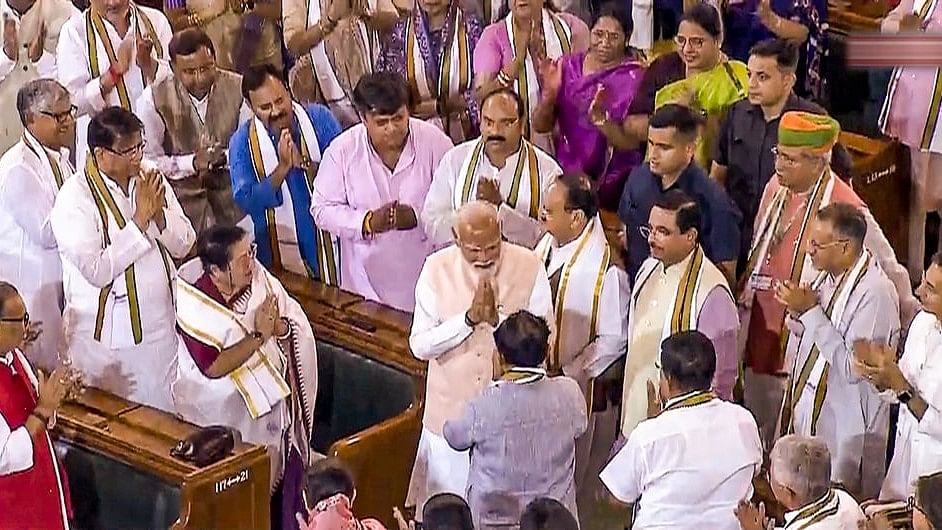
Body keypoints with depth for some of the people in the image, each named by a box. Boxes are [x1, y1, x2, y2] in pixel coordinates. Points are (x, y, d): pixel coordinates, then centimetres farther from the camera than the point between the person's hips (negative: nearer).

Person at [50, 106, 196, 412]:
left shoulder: (148, 179, 3)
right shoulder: (75, 197, -15)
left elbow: (183, 246, 5)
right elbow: (97, 271, -23)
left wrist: (159, 213, -15)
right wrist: (140, 218, -21)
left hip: (160, 326, 5)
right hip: (108, 338, -5)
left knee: (167, 417, 12)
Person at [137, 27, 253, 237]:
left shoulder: (238, 89, -7)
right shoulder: (153, 99, -9)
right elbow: (148, 160, -7)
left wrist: (225, 157, -19)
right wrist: (193, 162, -20)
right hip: (181, 202, -1)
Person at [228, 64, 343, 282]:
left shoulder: (319, 118, -8)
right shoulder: (242, 141, -8)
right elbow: (246, 201, -17)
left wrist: (303, 163, -26)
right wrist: (283, 167, -27)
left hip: (329, 241, 1)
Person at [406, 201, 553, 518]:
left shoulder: (529, 267, -10)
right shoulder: (437, 269, -9)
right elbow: (419, 346, -11)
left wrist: (499, 317, -25)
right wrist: (469, 318, -23)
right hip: (452, 411, 1)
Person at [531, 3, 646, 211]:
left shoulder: (635, 77, -4)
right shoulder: (567, 66, 6)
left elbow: (631, 143, -10)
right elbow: (540, 126, 5)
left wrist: (599, 116, -25)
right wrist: (549, 93, -13)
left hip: (613, 184, -3)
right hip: (566, 176, 3)